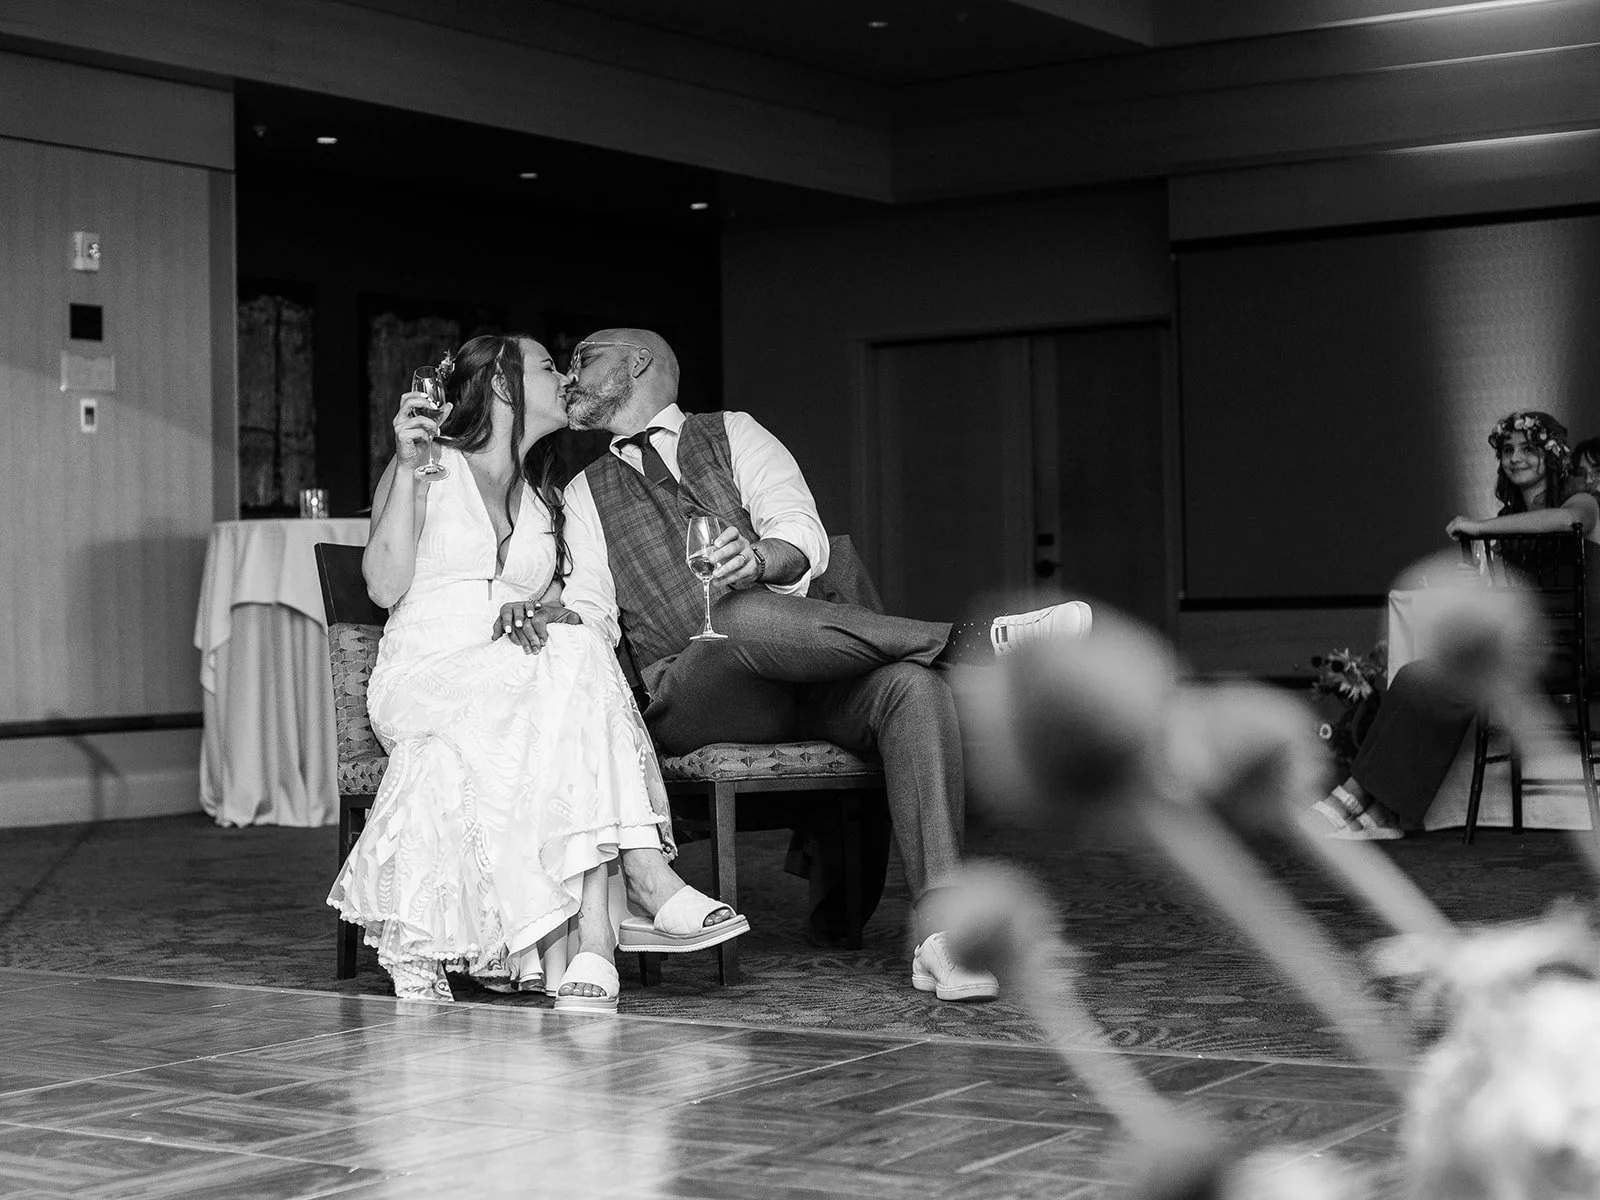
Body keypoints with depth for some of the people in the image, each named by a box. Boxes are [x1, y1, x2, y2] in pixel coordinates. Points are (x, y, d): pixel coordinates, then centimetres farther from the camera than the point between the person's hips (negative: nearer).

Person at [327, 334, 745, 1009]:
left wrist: (537, 613, -10)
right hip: (423, 678, -4)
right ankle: (643, 870, -41)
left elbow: (559, 608, 15)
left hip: (523, 687, 4)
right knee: (576, 658, -33)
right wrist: (407, 469, -11)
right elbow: (384, 586, -5)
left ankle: (586, 945, -45)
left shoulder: (546, 500, 23)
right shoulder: (431, 470, 7)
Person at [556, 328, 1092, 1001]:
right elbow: (589, 613, 8)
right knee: (746, 616, -36)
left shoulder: (731, 434, 19)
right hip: (690, 690, -1)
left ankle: (937, 933, -39)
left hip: (802, 669, 1)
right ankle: (968, 643, -26)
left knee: (912, 686, -30)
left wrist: (760, 557, -21)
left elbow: (805, 535, 3)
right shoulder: (586, 496, 22)